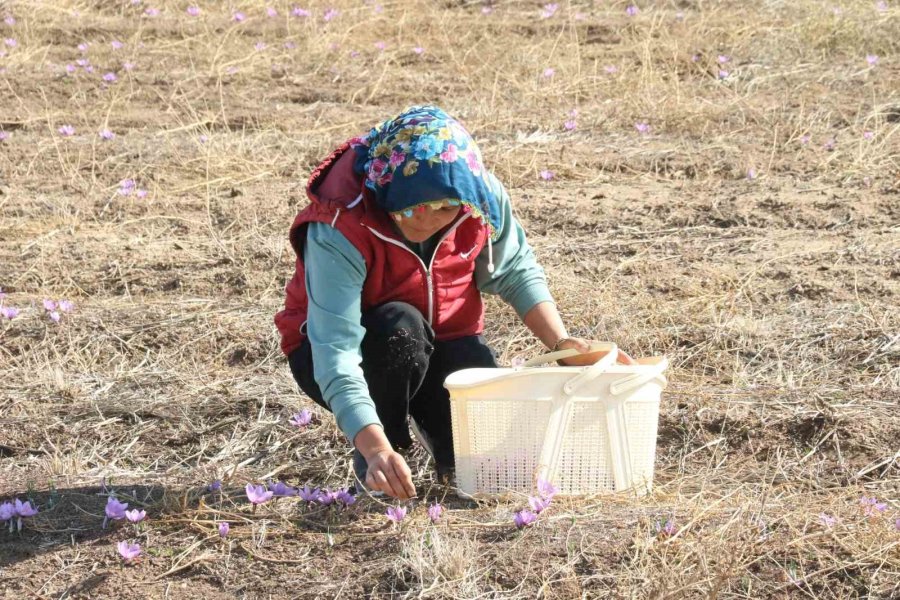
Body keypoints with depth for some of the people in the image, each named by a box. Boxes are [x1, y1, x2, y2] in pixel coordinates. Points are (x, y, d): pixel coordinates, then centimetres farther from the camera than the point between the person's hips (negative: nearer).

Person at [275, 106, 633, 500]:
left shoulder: (480, 196, -21)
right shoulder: (340, 227, -34)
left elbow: (515, 273, -2)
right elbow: (336, 351, -39)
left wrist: (561, 342, -18)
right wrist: (376, 449, -50)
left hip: (443, 339, 3)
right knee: (401, 326, -37)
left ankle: (425, 420, 13)